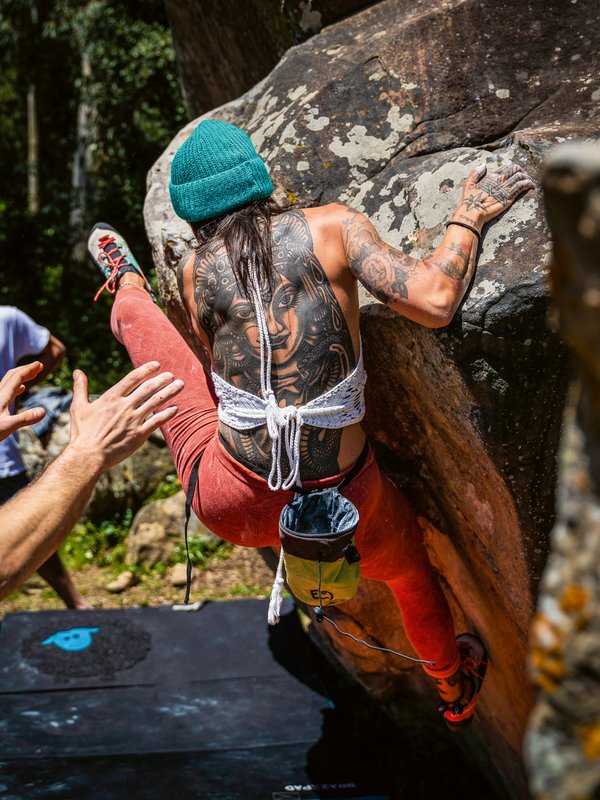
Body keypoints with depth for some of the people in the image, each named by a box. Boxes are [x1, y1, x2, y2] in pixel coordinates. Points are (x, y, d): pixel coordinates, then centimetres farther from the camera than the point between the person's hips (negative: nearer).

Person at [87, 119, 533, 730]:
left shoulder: (193, 273, -1)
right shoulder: (331, 225, -9)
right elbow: (433, 302, -19)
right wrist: (469, 217, -3)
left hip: (231, 505, 1)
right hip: (344, 507, 0)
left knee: (136, 314, 21)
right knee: (408, 564, 38)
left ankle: (124, 281, 59)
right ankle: (456, 690, 65)